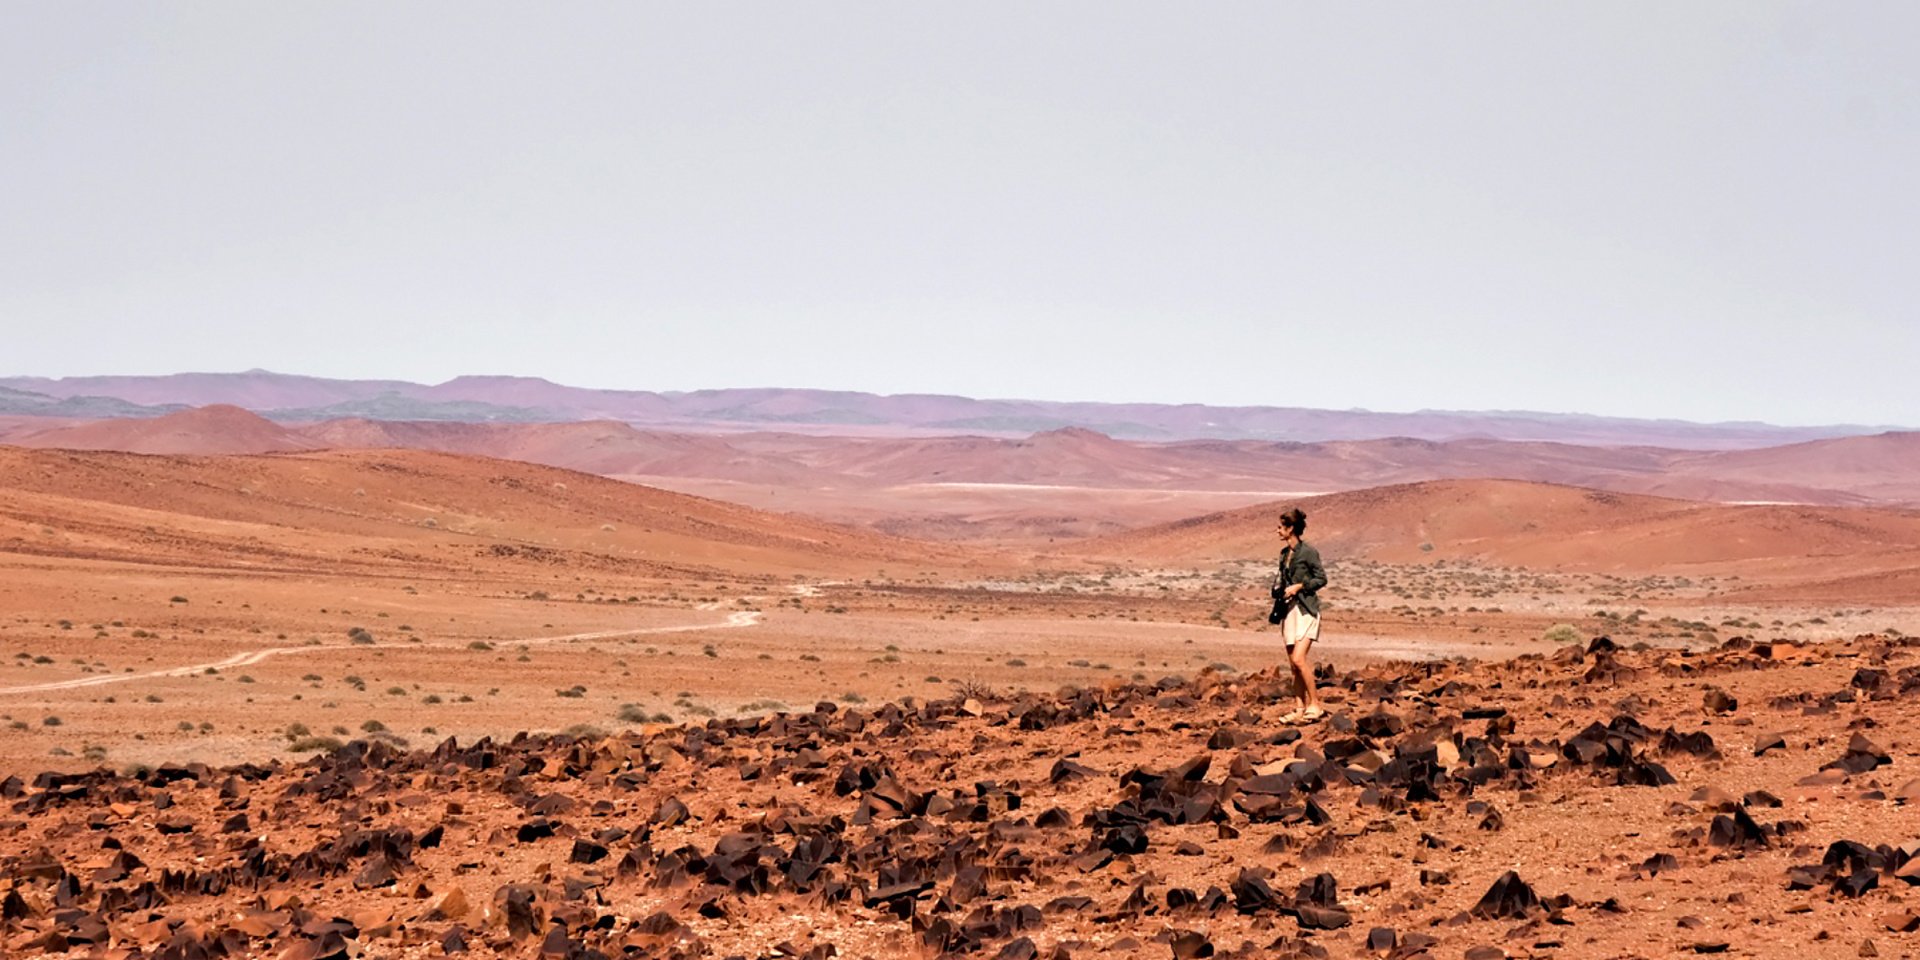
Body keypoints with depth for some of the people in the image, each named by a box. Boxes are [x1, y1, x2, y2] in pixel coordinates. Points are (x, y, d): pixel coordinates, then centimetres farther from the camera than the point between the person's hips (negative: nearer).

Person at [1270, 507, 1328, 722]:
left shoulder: (1308, 552, -9)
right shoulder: (1284, 553, 14)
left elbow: (1321, 578, -7)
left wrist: (1299, 586, -16)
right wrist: (1277, 610, 18)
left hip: (1306, 610, -8)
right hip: (1289, 610, 8)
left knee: (1298, 658, -18)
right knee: (1293, 664, 6)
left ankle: (1315, 704, -10)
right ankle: (1301, 708, 10)